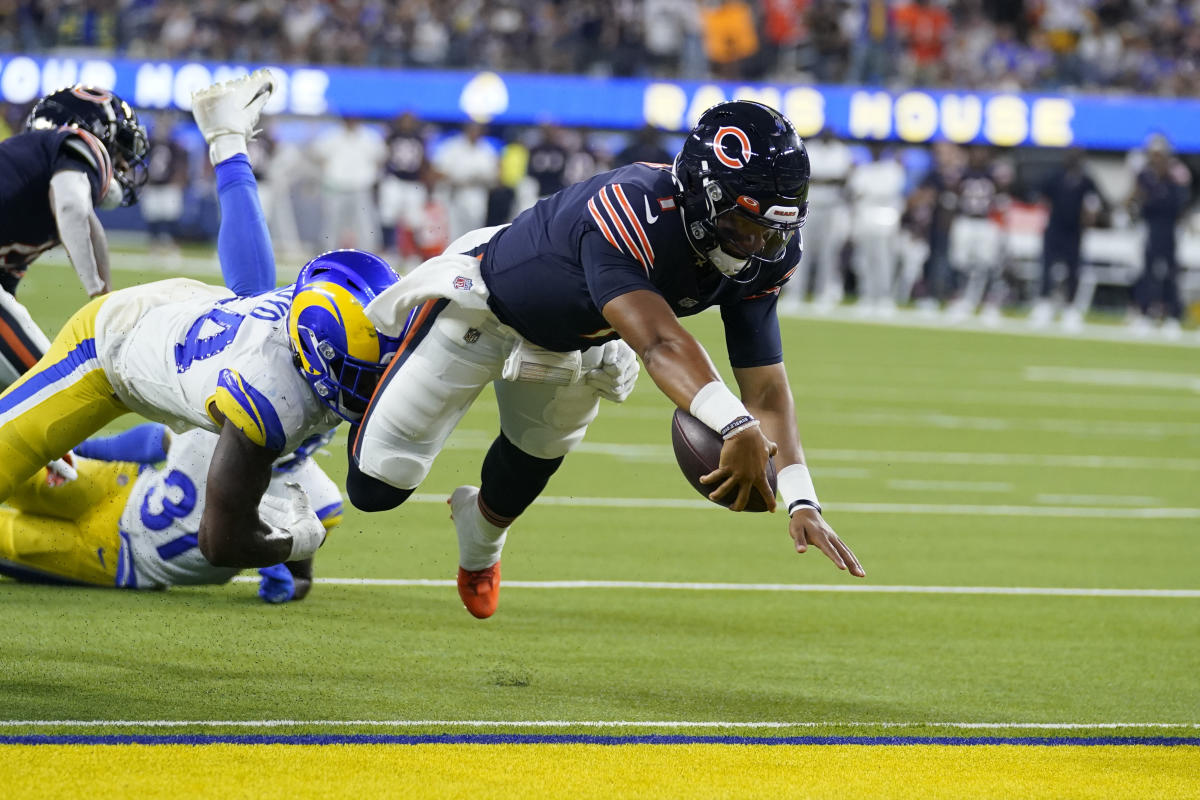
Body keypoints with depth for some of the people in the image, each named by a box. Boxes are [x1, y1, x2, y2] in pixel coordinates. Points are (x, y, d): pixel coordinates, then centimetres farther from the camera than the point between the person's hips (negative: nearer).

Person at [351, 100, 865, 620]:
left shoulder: (765, 258, -23)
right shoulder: (632, 212, -46)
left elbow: (766, 388, -21)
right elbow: (659, 343, -58)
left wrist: (801, 502, -35)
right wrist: (736, 426, -74)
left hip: (574, 346, 6)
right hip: (481, 305, -6)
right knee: (376, 486, -5)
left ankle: (480, 546, 59)